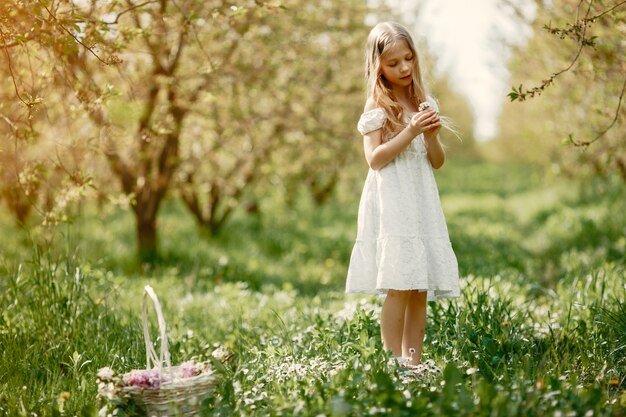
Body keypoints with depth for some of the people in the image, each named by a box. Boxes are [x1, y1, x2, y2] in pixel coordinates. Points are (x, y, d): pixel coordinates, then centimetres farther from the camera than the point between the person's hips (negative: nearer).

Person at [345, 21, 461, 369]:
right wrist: (410, 132, -17)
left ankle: (414, 361, 8)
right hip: (392, 202, -6)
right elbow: (374, 158, -11)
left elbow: (438, 162, 13)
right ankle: (394, 363, -8)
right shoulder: (377, 107, -2)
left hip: (422, 201, 6)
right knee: (399, 286, -12)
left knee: (421, 288, 3)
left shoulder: (425, 104, 14)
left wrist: (431, 135, -6)